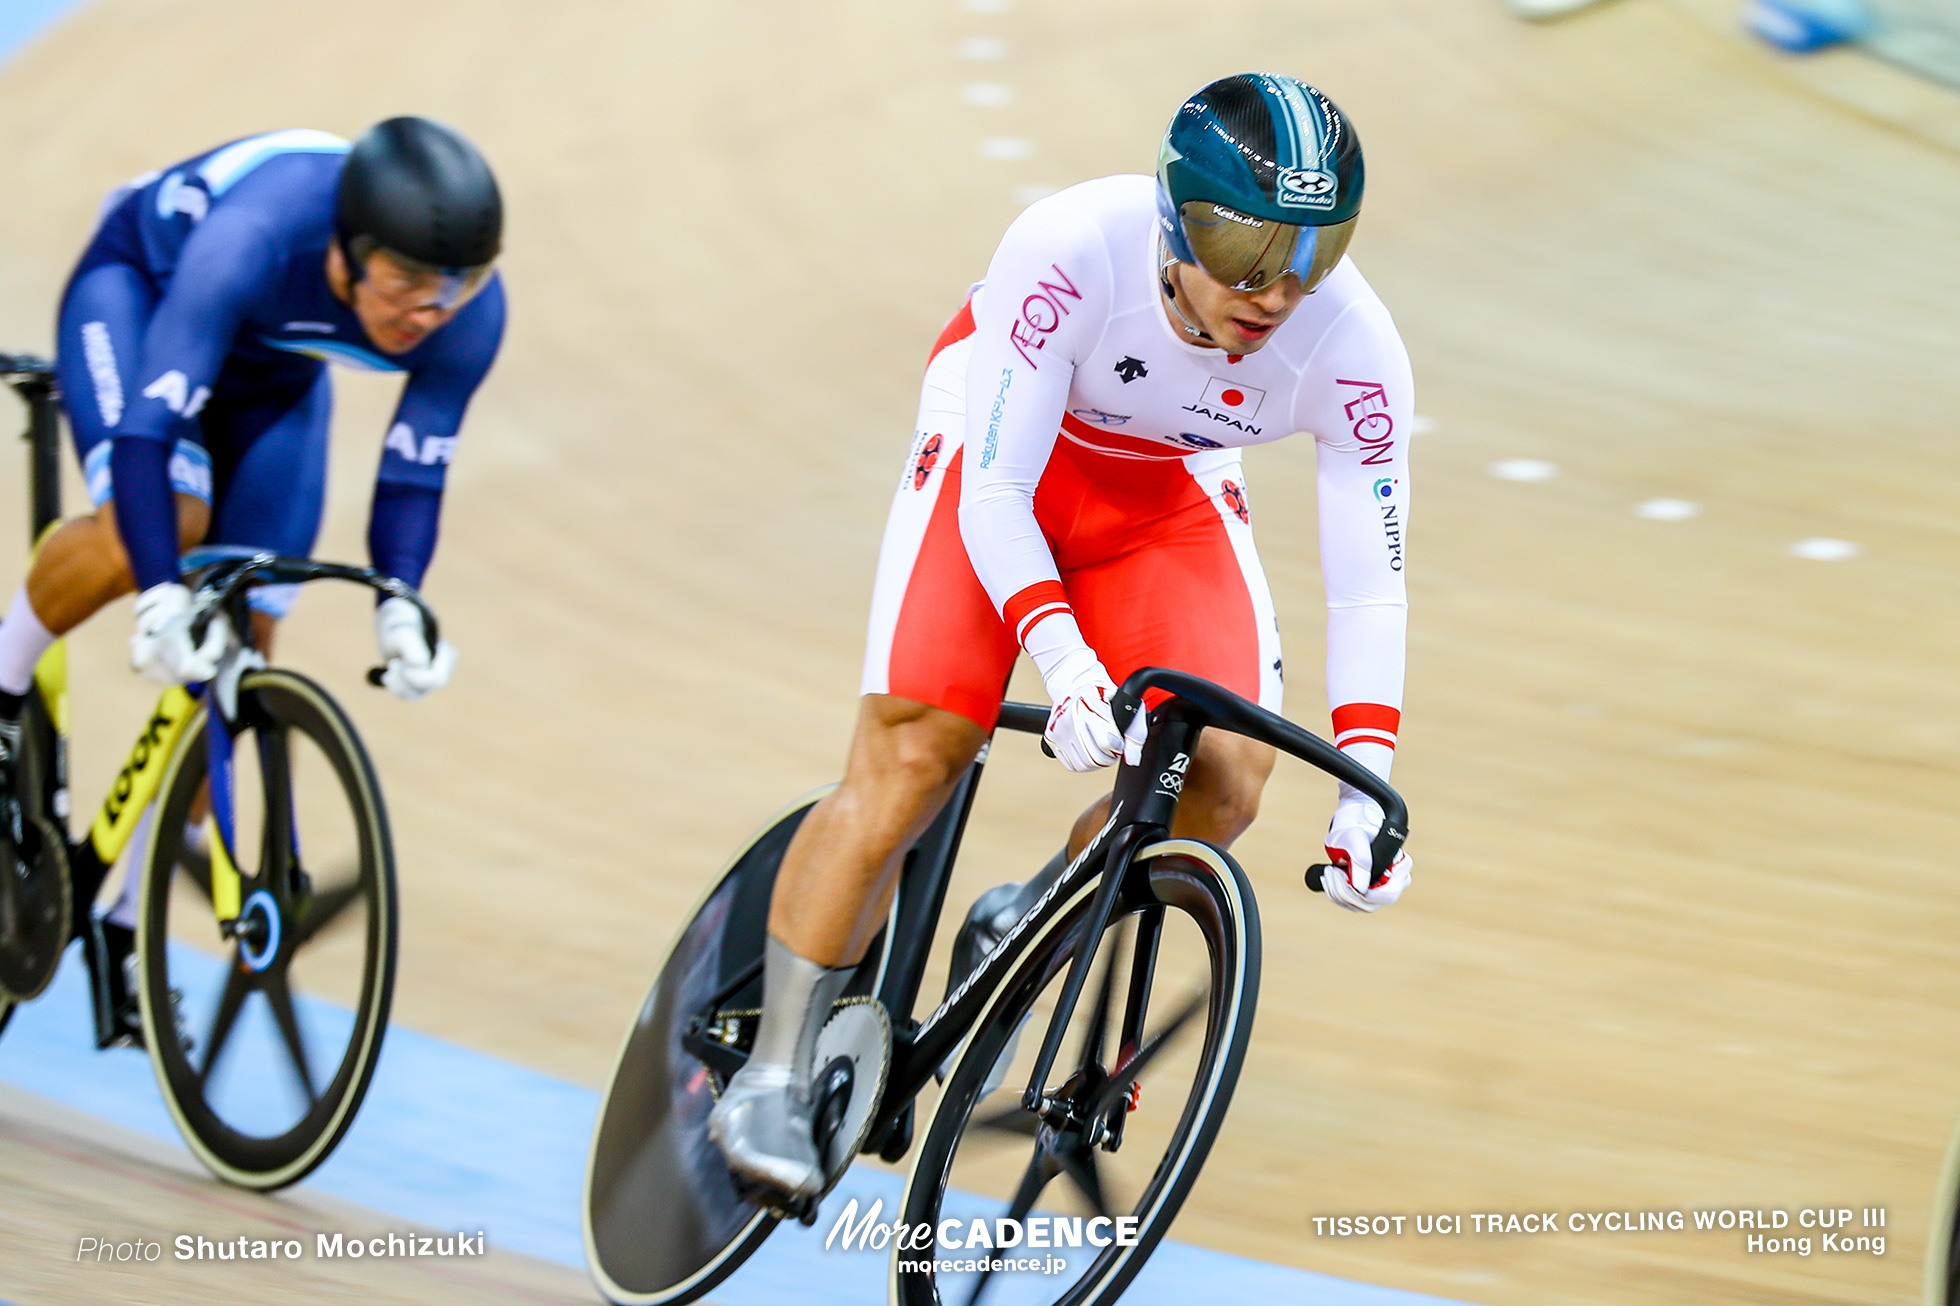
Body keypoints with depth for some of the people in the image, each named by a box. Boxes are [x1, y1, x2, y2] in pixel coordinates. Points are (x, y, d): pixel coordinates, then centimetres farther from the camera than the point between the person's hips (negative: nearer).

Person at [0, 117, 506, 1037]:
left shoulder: (468, 314, -30)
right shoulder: (255, 238, -45)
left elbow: (413, 473, -18)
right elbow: (147, 429, -45)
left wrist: (400, 604, -35)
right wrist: (161, 599, -55)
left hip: (273, 367, 5)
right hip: (138, 288, -4)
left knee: (237, 643, -2)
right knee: (157, 522, -34)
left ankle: (127, 921, 12)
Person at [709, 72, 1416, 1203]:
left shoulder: (1353, 347, -28)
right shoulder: (1075, 248, -36)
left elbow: (1370, 584, -19)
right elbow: (994, 490, -30)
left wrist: (1369, 786, -29)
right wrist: (1063, 660, -44)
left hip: (1171, 498, 3)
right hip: (1005, 447, -3)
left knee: (1226, 776, -17)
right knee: (911, 756, -16)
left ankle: (1021, 929, 12)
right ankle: (772, 1081, -7)